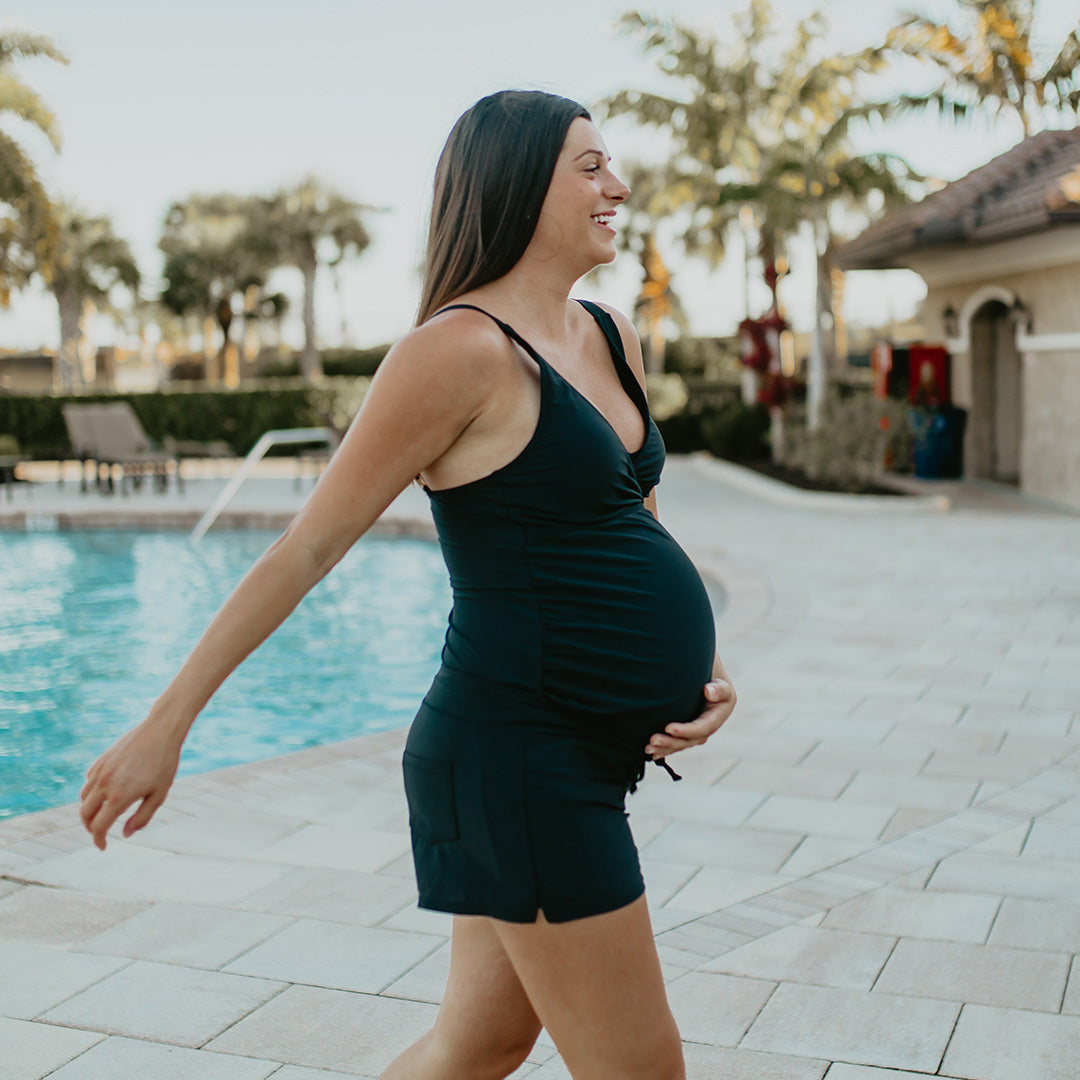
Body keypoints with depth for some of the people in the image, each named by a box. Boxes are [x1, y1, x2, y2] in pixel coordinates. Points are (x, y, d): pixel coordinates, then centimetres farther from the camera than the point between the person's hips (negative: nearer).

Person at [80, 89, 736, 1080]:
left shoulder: (614, 341, 12)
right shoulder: (462, 349, -14)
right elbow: (309, 545, -11)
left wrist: (705, 666, 5)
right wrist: (165, 726, -7)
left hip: (581, 759, 9)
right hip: (519, 754, -9)